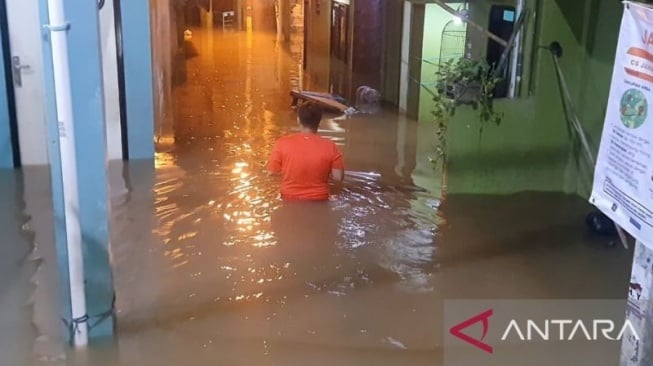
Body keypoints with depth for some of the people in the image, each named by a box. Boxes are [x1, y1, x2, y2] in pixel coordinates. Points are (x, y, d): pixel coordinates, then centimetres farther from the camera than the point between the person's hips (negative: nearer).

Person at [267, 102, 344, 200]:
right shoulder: (330, 147, -16)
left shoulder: (283, 143, -16)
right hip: (318, 201, 0)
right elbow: (338, 177, -12)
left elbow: (272, 171, -7)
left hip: (290, 200, 0)